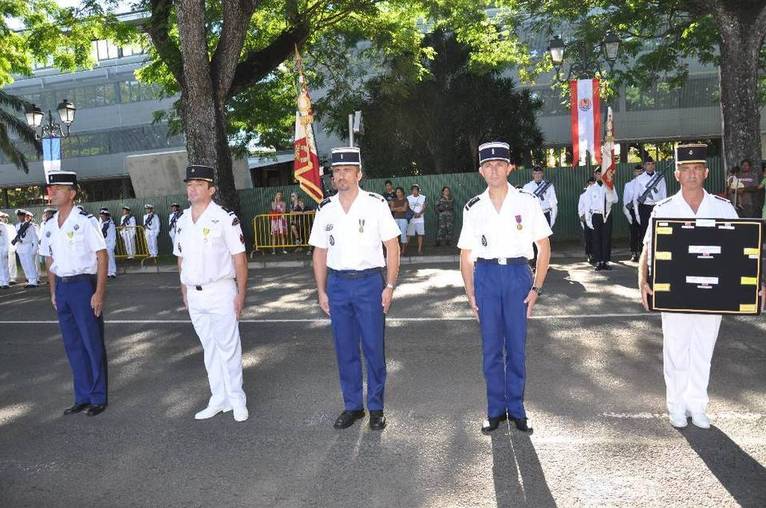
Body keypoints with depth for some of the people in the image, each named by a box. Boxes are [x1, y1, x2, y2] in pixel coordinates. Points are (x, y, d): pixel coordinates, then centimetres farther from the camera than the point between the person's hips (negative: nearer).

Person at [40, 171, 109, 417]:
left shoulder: (84, 222, -12)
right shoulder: (49, 226, 8)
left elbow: (102, 256, -12)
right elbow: (50, 260, 16)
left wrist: (99, 292, -15)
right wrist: (53, 292, 12)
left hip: (83, 284, -6)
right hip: (62, 286, 7)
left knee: (92, 343, 3)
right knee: (73, 345, 14)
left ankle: (98, 398, 18)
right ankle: (82, 397, 27)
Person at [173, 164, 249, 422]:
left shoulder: (225, 218, -10)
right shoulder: (182, 221, 8)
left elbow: (239, 258, -10)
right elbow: (181, 259, 15)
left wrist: (241, 293, -12)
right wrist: (184, 291, 13)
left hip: (220, 292, -6)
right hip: (194, 295, 6)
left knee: (228, 347, 1)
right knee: (209, 348, 14)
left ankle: (237, 400, 15)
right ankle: (219, 399, 25)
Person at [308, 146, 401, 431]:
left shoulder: (376, 204, -4)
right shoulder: (325, 210, 6)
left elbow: (392, 247, -3)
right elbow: (319, 252, 11)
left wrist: (389, 286, -8)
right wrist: (321, 291, 7)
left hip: (369, 281, -3)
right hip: (337, 283, 3)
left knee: (374, 348, 4)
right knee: (345, 350, 10)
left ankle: (376, 408, 20)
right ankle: (352, 406, 25)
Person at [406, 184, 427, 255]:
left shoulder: (423, 197, 5)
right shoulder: (408, 198, 7)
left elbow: (424, 207, -1)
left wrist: (419, 213, -18)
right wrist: (414, 213, -14)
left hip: (420, 219, 0)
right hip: (411, 219, 0)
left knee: (420, 234, -2)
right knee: (408, 234, -3)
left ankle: (420, 249, 5)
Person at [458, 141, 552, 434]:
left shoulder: (527, 202, -1)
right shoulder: (473, 209, 4)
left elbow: (544, 247, 2)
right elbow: (466, 255, 8)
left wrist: (536, 287, -5)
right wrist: (470, 294, 3)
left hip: (518, 273, -1)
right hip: (486, 275, 1)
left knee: (517, 346, 5)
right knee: (491, 347, 7)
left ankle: (516, 408, 21)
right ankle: (495, 409, 21)